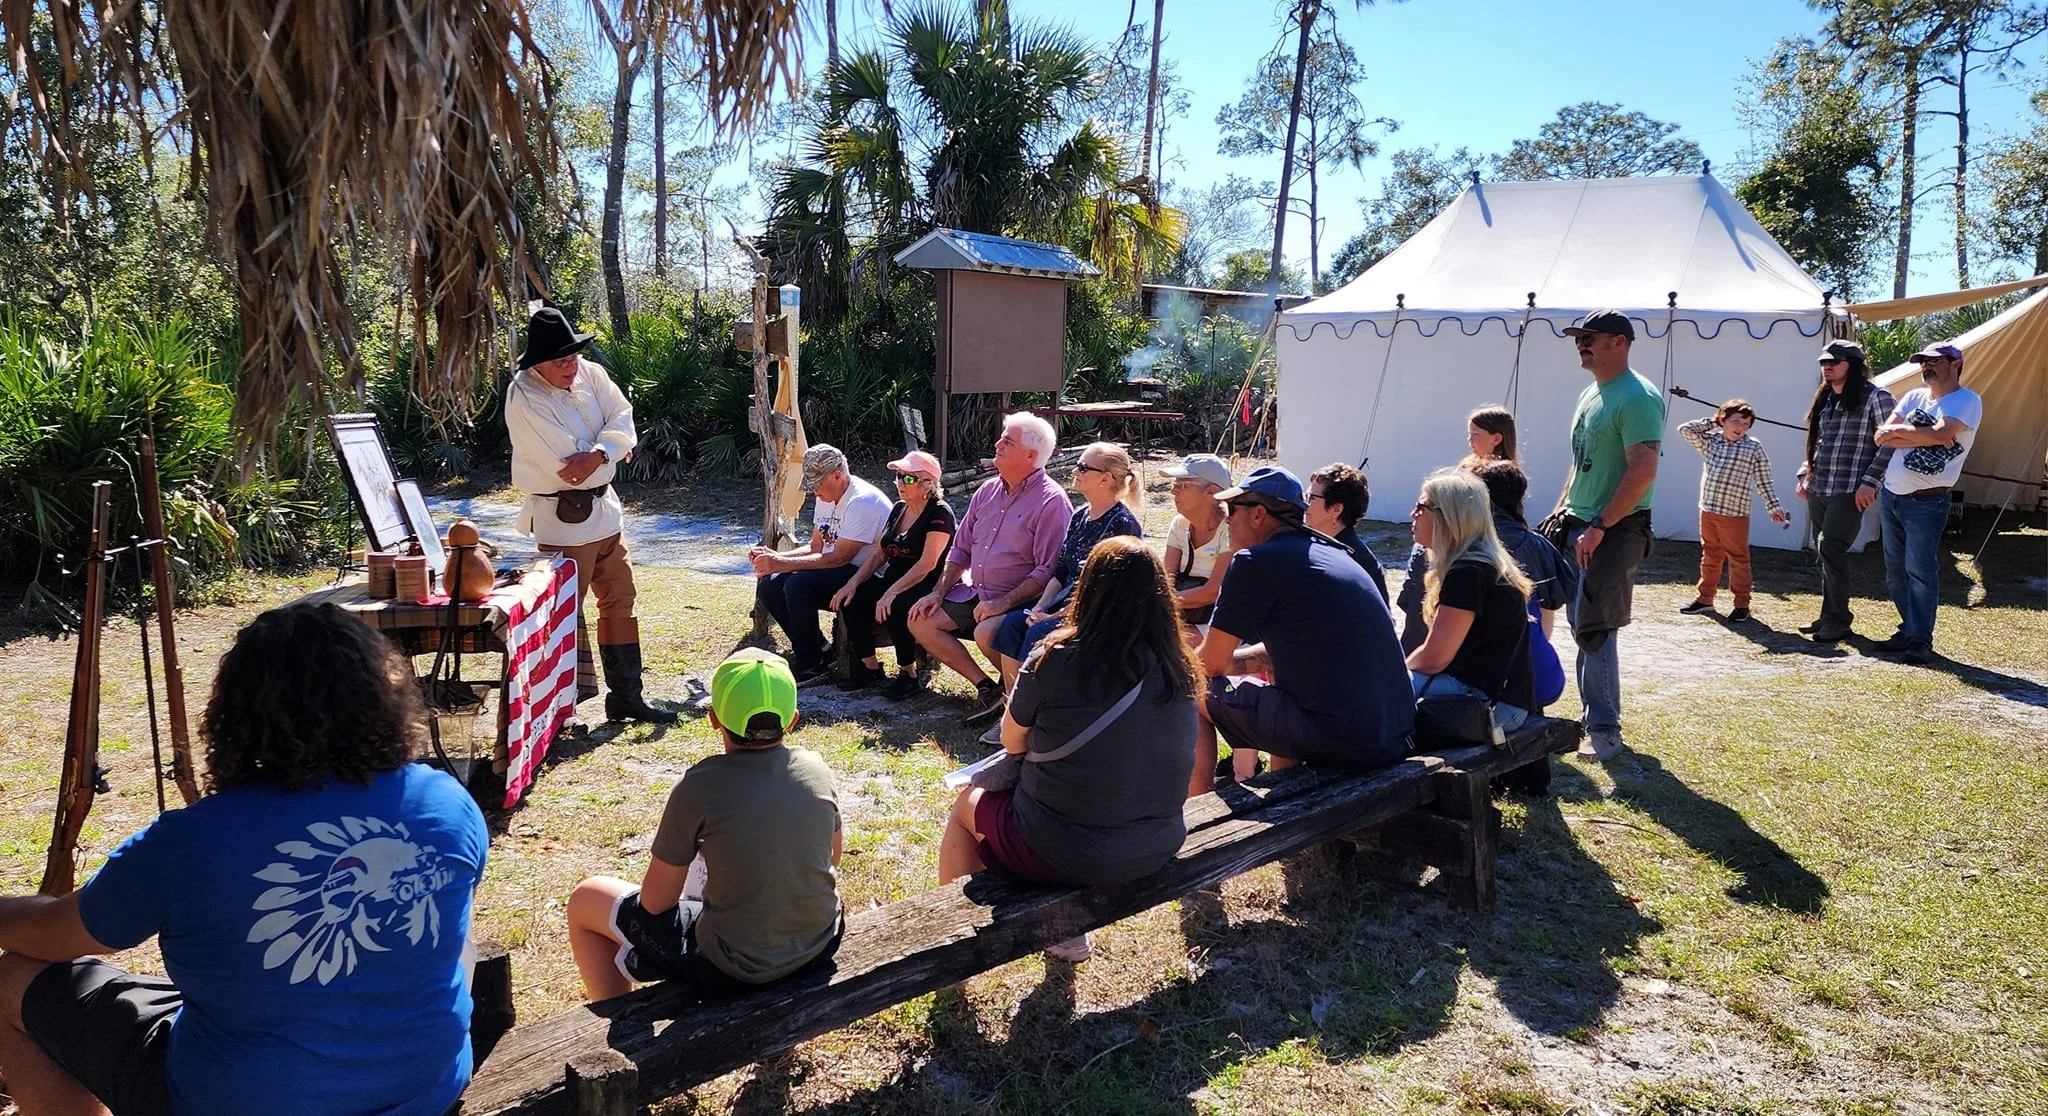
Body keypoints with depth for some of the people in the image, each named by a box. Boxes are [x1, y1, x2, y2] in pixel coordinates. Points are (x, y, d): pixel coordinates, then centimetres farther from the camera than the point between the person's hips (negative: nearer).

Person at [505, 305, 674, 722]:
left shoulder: (590, 374, 1)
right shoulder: (524, 398, -18)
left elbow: (624, 422, -6)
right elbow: (567, 464, -24)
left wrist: (596, 455, -23)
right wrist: (614, 450, -13)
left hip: (604, 506, 8)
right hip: (563, 518, -7)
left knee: (620, 600, 13)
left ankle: (626, 695, 25)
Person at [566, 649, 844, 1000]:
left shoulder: (700, 786, -21)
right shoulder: (816, 768, -8)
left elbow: (655, 902, -12)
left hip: (736, 969, -5)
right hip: (821, 944, 5)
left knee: (585, 900, 14)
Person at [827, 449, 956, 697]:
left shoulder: (939, 513, -11)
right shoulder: (899, 509, 14)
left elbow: (927, 563, -22)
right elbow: (878, 554, 13)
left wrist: (891, 593, -31)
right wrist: (853, 583, -4)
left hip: (928, 588, -7)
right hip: (894, 581, 8)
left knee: (895, 607, -35)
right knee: (850, 599, -16)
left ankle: (908, 673, -15)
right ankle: (869, 667, -5)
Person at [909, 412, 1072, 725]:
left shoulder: (1051, 501, -14)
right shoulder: (988, 490, 9)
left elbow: (1048, 570, -20)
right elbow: (960, 549, 16)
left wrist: (1003, 603, -26)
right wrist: (938, 593, 6)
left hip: (1021, 601, -8)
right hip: (975, 591, 8)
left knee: (986, 632, -34)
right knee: (921, 620, 0)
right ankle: (986, 687, 0)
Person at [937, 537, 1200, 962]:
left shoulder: (1056, 659, -19)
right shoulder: (1179, 669, -6)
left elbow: (1012, 741, -4)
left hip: (1063, 854, -4)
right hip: (1157, 850, 5)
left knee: (967, 804, 23)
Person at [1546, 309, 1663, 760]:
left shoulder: (1637, 398, -14)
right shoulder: (1590, 394, 15)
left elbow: (1643, 473, -22)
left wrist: (1598, 528, -22)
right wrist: (1561, 510, 15)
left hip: (1615, 532, -9)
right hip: (1578, 527, 9)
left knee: (1594, 630, -9)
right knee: (1580, 625, 12)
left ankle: (1605, 730, 1)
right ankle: (1596, 715, 22)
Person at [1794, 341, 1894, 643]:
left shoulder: (1874, 397, -6)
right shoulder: (1825, 398, 17)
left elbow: (1889, 443, -11)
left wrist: (1869, 482, -17)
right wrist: (1804, 474, 16)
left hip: (1849, 490, -7)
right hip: (1818, 489, 7)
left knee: (1831, 549, -14)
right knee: (1825, 552, 9)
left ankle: (1837, 621, -7)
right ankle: (1830, 617, 17)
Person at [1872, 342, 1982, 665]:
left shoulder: (1967, 401, -6)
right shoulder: (1914, 397, 12)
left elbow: (1942, 435, -23)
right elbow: (1881, 437, 2)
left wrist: (1899, 430, -10)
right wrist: (1923, 436, -13)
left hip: (1927, 502, -7)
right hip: (1891, 494, 7)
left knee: (1920, 569, -10)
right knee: (1895, 570, 11)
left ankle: (1920, 640, -6)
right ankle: (1909, 630, 22)